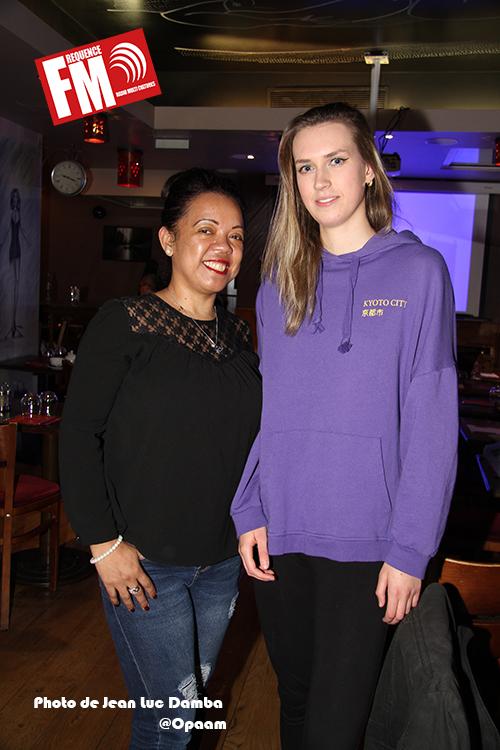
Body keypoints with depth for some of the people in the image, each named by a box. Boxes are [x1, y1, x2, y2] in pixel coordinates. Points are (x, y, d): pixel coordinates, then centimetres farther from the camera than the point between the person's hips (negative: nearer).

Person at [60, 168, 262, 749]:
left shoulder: (237, 336, 6)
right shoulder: (125, 323, -12)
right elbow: (78, 433, -12)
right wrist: (103, 542, -14)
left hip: (221, 563, 6)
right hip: (145, 566, -5)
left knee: (194, 701, 19)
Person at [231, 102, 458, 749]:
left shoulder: (418, 270, -4)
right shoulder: (280, 283, 8)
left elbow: (431, 422, -8)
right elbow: (266, 407, 10)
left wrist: (410, 548, -11)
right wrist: (249, 511, 1)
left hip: (365, 541, -3)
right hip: (279, 533, 4)